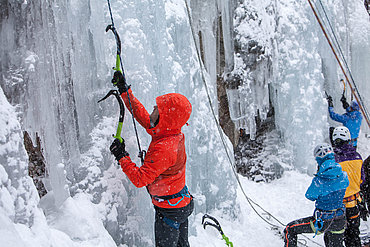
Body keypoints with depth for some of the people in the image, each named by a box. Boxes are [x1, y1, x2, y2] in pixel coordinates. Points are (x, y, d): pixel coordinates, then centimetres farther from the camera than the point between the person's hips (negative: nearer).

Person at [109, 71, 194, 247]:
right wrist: (124, 90, 9)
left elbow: (139, 179, -31)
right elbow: (143, 116, 8)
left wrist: (121, 156, -22)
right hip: (182, 203, 9)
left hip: (169, 211, -9)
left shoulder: (164, 149, -33)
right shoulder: (173, 134, -5)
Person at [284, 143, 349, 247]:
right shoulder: (343, 177, -8)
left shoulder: (319, 181, -23)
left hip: (323, 221, -6)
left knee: (290, 230, 9)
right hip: (340, 221, 6)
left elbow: (310, 196, -6)